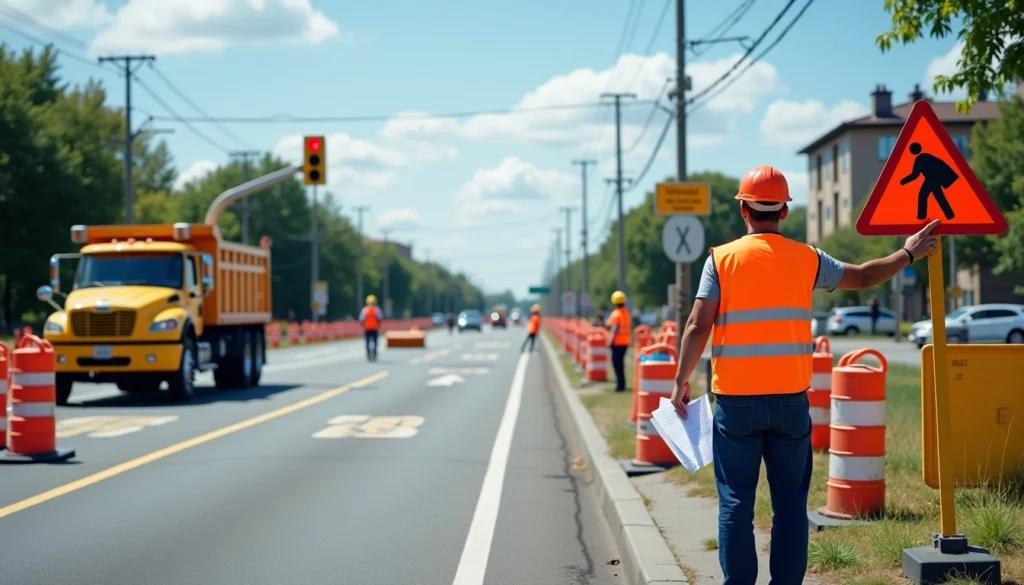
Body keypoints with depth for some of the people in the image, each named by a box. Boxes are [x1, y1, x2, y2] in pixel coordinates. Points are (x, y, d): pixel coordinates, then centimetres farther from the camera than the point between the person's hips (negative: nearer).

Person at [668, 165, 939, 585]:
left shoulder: (721, 259, -3)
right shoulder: (806, 259, 3)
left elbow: (698, 326, -7)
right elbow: (865, 277, 14)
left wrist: (681, 381, 2)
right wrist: (908, 254, 30)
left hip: (736, 401, -1)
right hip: (790, 399, 2)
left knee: (736, 502, 4)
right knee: (790, 502, 9)